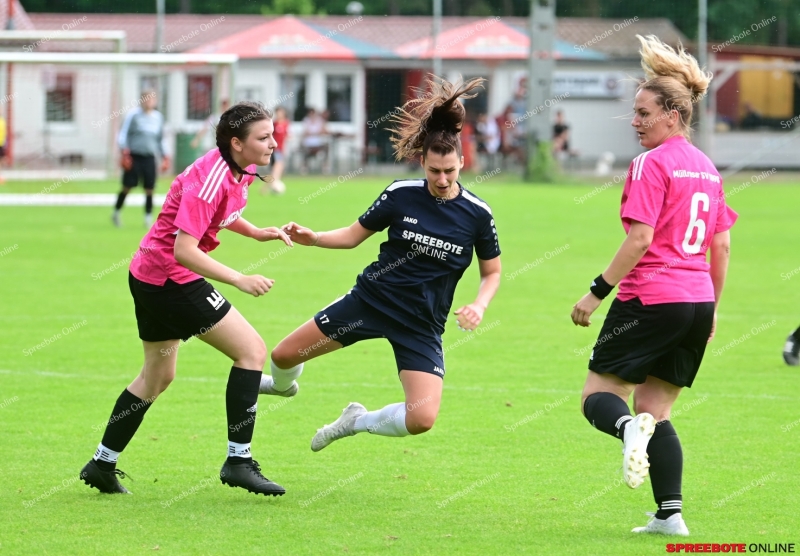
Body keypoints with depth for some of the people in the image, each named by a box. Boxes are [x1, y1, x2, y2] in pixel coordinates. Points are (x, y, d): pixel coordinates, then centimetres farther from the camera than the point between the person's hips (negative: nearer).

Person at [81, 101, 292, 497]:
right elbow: (184, 250, -30)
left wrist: (256, 233, 9)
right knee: (252, 349, -11)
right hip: (171, 277, -10)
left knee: (158, 376, 21)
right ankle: (238, 461, -10)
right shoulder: (210, 179, -25)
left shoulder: (239, 171, 3)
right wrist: (240, 280, -34)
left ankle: (102, 464, 30)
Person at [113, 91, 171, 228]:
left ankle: (148, 218, 6)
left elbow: (160, 140, 24)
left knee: (149, 189, -1)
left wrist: (164, 158, 19)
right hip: (133, 156, -4)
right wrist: (125, 153, -12)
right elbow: (123, 134, -2)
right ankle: (116, 213, 16)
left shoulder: (158, 117, 12)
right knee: (127, 187, -1)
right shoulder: (133, 114, -3)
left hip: (149, 158, 4)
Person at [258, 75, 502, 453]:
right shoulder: (401, 195, -8)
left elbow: (492, 272, 6)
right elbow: (354, 235, 3)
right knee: (285, 355, 2)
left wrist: (479, 306, -13)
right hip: (372, 298, 1)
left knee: (422, 419, -19)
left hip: (422, 324, -1)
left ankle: (358, 421, 12)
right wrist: (312, 238, -13)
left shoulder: (477, 214, -8)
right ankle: (283, 386, 42)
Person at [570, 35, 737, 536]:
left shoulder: (652, 163, -10)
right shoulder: (707, 167, 14)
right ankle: (671, 513, 3)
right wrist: (713, 307, 24)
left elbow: (640, 238, -17)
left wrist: (598, 292, -12)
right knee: (656, 410, 13)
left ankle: (630, 428, -31)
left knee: (600, 394, 3)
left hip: (651, 297, -7)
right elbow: (721, 244, 17)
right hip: (699, 300, 7)